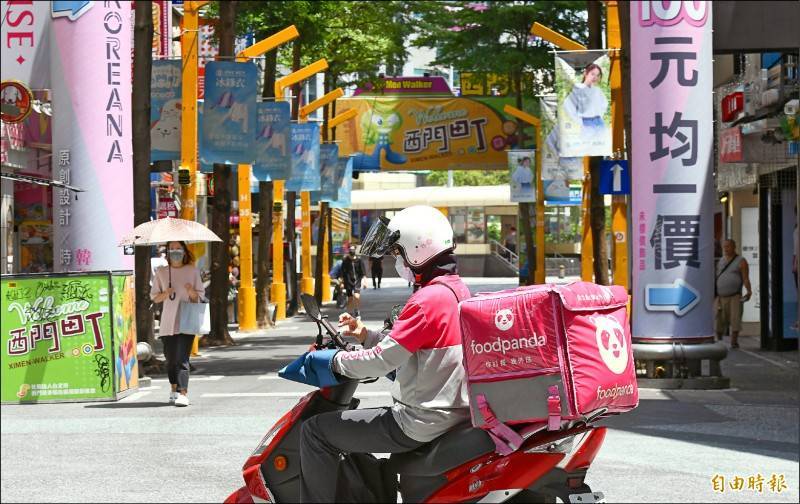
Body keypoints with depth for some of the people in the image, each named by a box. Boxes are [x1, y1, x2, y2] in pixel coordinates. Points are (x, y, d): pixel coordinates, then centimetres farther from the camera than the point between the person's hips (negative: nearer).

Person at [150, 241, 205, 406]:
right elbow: (154, 297, 12)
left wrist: (191, 292, -13)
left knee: (182, 358, -13)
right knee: (170, 357, 5)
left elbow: (200, 295, 9)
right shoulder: (161, 272, 9)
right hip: (168, 322, 2)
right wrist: (165, 294, -9)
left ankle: (183, 393, -19)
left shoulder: (193, 271, 6)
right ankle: (174, 388, 26)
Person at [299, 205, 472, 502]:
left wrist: (337, 361, -4)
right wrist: (365, 336, 11)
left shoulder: (428, 299, -20)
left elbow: (382, 360, -21)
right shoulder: (458, 289, 11)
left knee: (315, 431, -6)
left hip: (420, 423, -10)